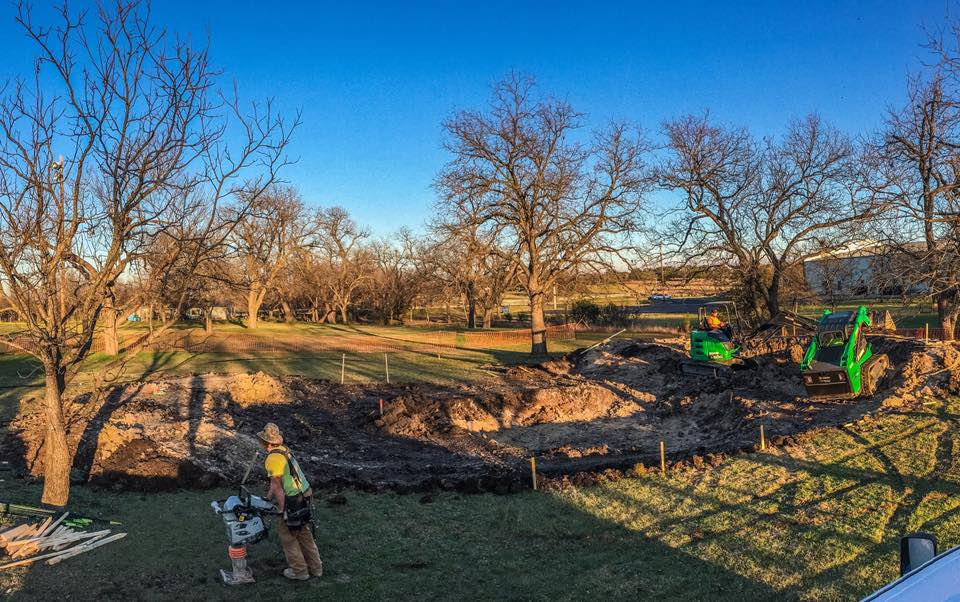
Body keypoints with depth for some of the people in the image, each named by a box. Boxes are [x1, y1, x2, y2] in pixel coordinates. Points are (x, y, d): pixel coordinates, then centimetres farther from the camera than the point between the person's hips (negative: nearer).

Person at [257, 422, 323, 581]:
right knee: (304, 533, 19)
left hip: (292, 501, -9)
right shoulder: (283, 450, 8)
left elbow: (277, 486, -19)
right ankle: (315, 567, 28)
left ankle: (299, 571, 19)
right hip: (304, 496, 9)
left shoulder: (272, 459, -20)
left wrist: (282, 510, -15)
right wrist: (267, 499, 20)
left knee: (288, 536, 9)